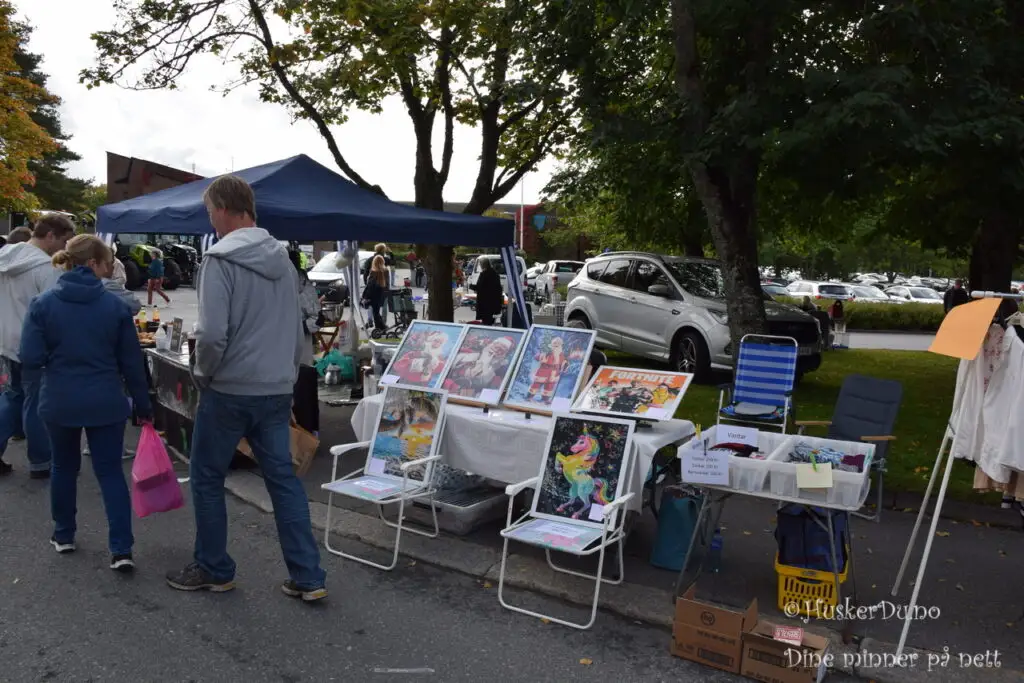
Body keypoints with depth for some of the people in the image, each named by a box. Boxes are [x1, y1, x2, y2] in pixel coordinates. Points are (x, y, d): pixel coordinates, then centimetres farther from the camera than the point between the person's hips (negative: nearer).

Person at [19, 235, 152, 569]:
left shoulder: (43, 303, -5)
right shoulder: (115, 305, -6)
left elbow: (30, 360, -10)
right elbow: (132, 363, -3)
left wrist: (56, 360, 14)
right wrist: (143, 405, 6)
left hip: (59, 402, 1)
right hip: (106, 402, -1)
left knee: (65, 467, 20)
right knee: (111, 472, 5)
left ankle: (63, 536, 35)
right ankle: (121, 550, 0)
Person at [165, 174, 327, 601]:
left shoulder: (220, 259, -13)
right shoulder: (283, 258, 10)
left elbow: (212, 333, -20)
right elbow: (298, 331, 14)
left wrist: (202, 374, -2)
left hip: (229, 391, -6)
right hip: (276, 392, 6)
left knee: (207, 479, 12)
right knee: (283, 479, 10)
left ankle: (214, 570, 25)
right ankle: (308, 578, 12)